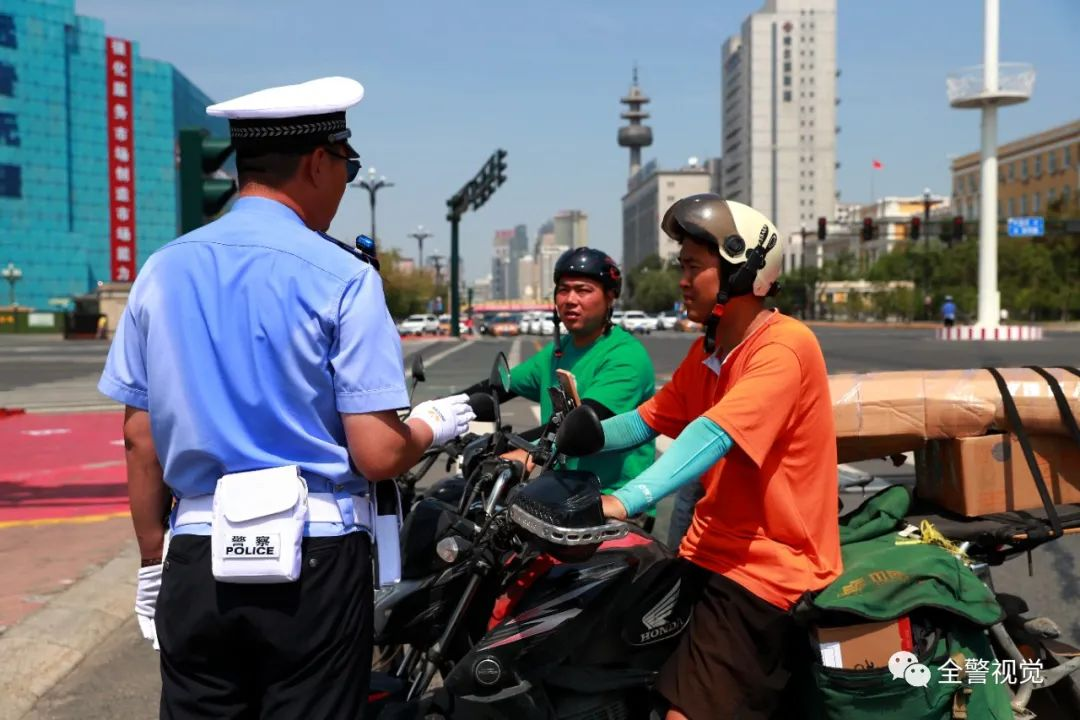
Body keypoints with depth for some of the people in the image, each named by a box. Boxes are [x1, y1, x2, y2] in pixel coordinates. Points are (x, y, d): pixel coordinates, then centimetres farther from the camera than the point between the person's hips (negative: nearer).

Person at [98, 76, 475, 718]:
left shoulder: (162, 271, 3)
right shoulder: (342, 277, -11)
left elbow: (140, 440, 6)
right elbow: (378, 455, -14)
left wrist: (153, 563, 17)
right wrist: (435, 425, 7)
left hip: (195, 563, 4)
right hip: (312, 564, -4)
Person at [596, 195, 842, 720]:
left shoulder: (785, 347, -17)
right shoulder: (706, 350, 11)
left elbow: (714, 435, -31)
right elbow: (647, 420, 9)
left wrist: (627, 500, -42)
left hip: (767, 567, -8)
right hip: (706, 553, 9)